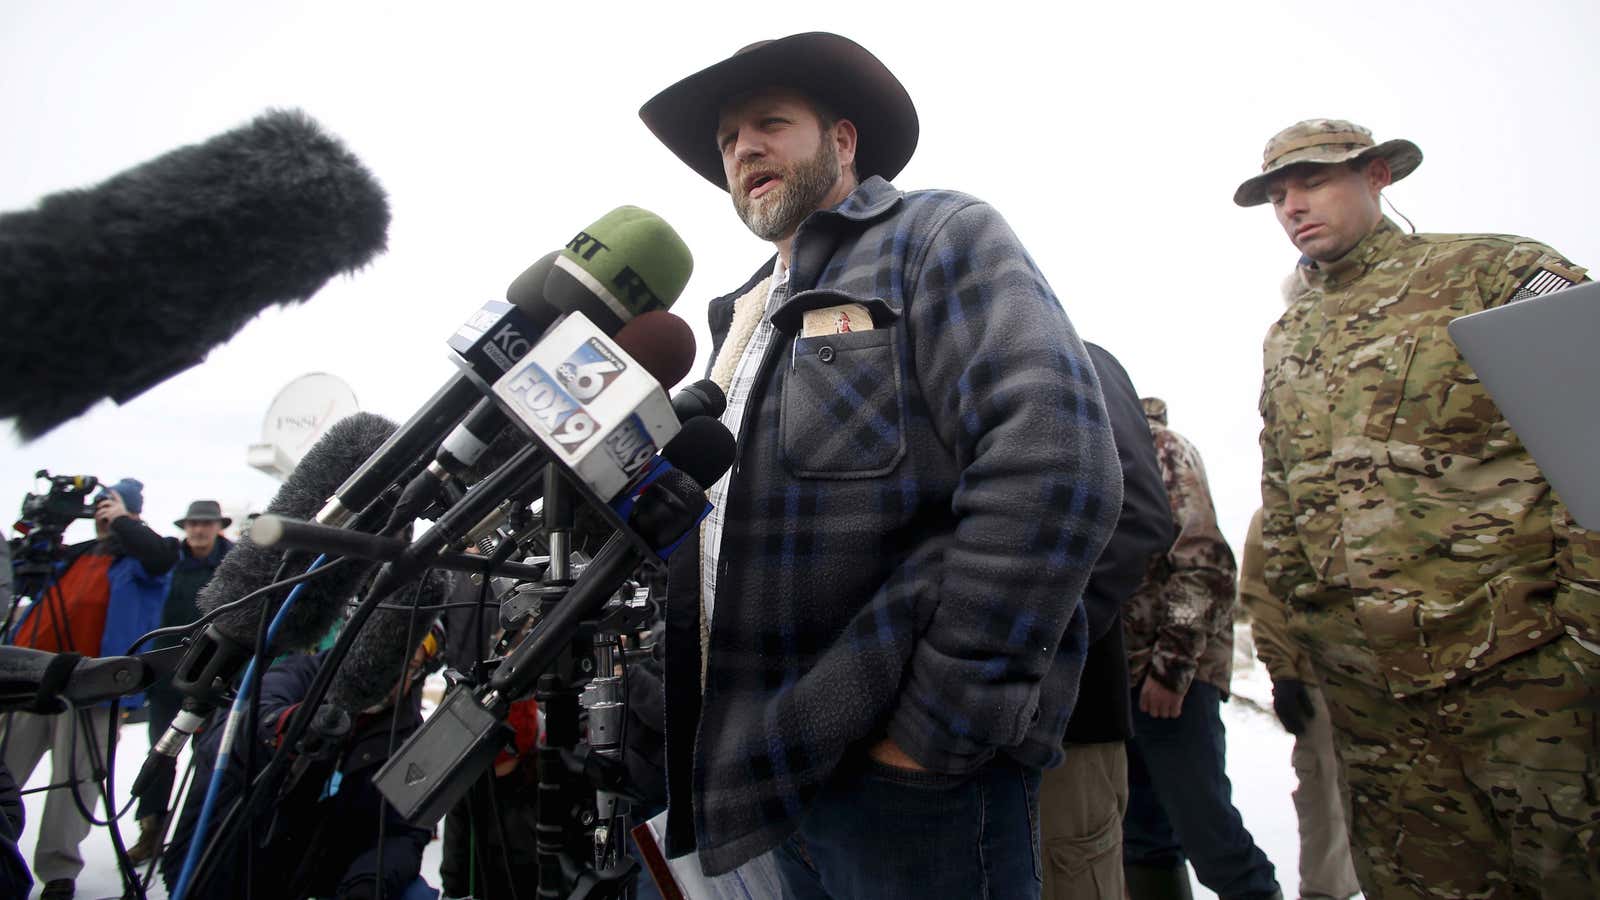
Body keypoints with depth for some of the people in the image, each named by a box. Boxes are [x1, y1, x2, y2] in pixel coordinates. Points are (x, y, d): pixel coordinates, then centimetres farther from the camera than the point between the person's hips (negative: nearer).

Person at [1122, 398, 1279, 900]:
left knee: (1205, 831, -4)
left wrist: (1171, 663, -19)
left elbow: (1204, 562, -13)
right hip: (1112, 675, 7)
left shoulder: (1162, 448, -3)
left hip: (1172, 675, -7)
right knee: (1142, 839, 11)